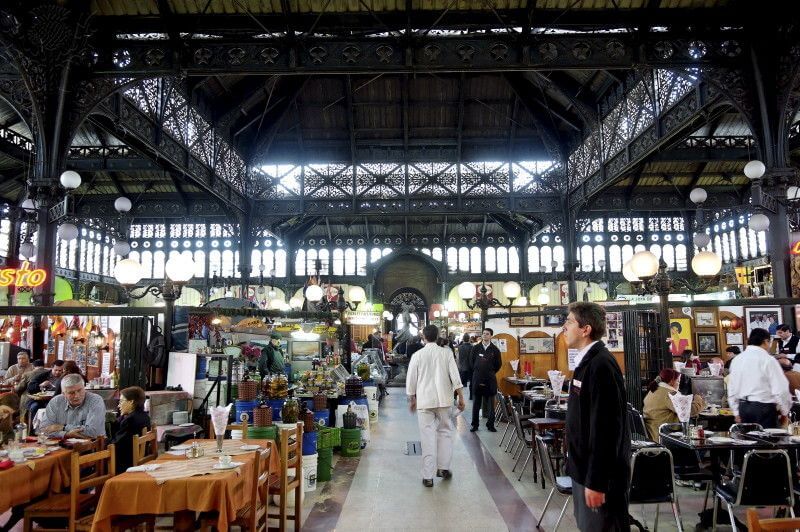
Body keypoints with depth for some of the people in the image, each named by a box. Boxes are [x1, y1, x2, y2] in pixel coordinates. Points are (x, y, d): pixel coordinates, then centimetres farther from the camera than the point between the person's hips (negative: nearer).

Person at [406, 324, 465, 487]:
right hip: (444, 400, 1)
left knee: (427, 437, 3)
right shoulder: (446, 352, -2)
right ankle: (443, 468, 21)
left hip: (424, 400, 0)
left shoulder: (418, 355, -2)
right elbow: (455, 377, -4)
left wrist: (412, 399, 17)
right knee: (445, 432, 18)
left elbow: (411, 380, 3)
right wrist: (461, 398, 3)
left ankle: (428, 476, 6)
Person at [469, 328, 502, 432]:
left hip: (490, 379, 0)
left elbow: (498, 364, 10)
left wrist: (491, 372, 10)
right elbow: (471, 361, 11)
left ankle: (490, 424, 12)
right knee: (476, 403, 5)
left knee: (491, 403, 3)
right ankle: (475, 424, 12)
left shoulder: (494, 349, 2)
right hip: (477, 379, 0)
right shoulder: (476, 348, 3)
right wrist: (477, 371, 10)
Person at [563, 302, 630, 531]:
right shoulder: (587, 361, 8)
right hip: (584, 467, 9)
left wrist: (596, 482, -23)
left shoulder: (601, 365, -23)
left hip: (599, 473, -9)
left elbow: (605, 428, -26)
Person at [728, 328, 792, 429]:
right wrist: (784, 412, 3)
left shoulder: (737, 360, 7)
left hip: (743, 407, 6)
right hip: (764, 408, -5)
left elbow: (732, 390, 11)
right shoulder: (768, 359, -10)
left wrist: (737, 413, 19)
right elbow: (781, 390, -11)